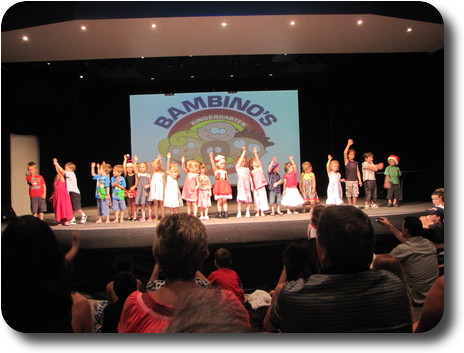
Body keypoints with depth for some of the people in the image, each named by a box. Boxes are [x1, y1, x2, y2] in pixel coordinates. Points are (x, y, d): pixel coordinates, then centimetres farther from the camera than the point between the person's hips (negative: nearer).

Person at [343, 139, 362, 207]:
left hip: (355, 180, 3)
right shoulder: (346, 161, 0)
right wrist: (348, 144, -24)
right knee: (348, 194, 0)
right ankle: (350, 205, 8)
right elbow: (344, 153, -16)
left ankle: (354, 205, 12)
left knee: (355, 193, 3)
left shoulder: (356, 163, 11)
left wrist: (360, 180, 7)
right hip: (348, 180, -3)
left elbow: (358, 172, 12)